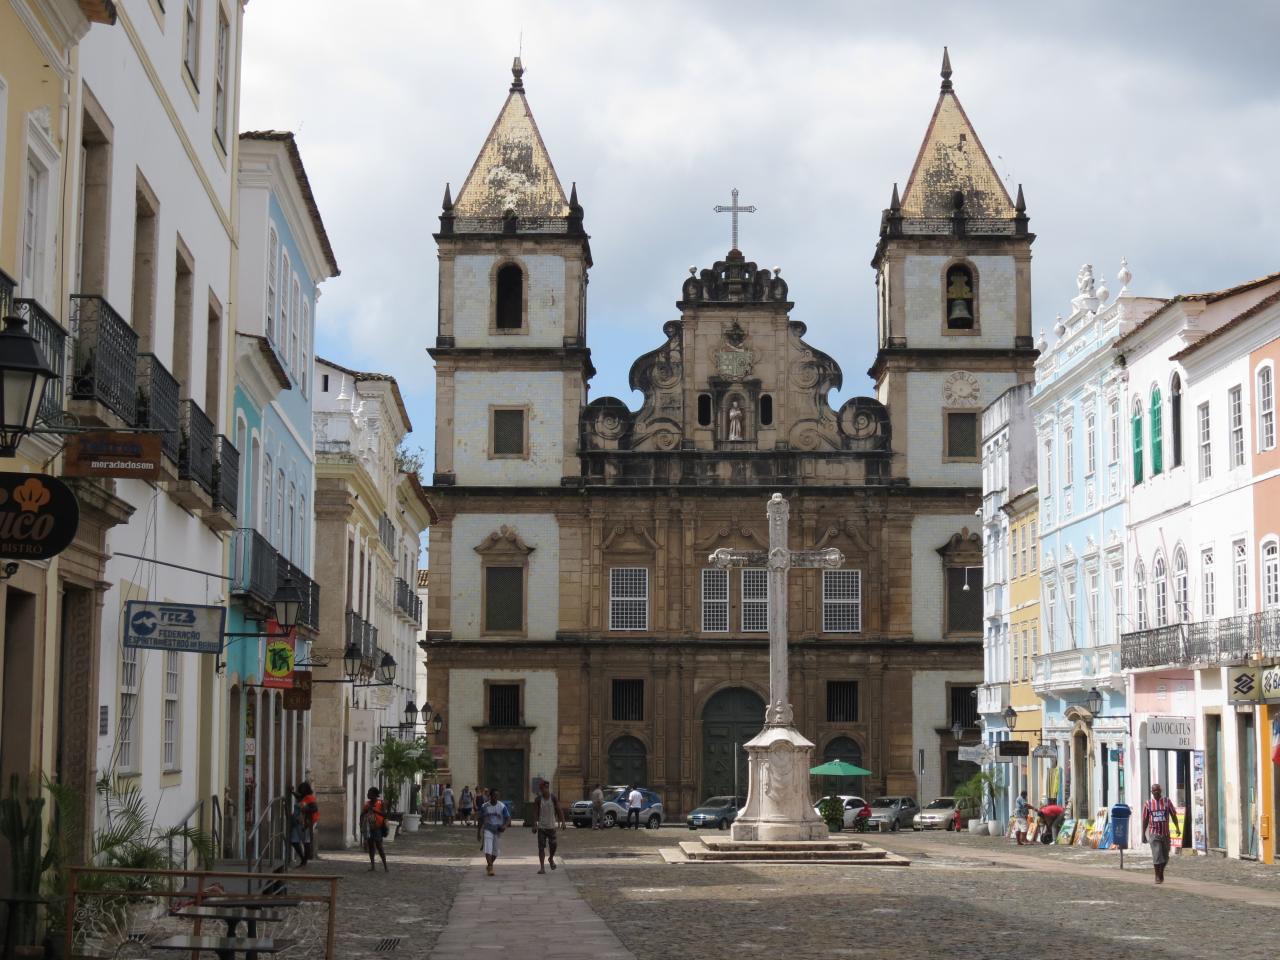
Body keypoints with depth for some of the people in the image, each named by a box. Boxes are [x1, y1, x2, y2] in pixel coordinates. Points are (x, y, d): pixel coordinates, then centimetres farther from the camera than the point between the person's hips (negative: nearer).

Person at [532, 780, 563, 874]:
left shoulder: (554, 798, -1)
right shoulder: (538, 799, -2)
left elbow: (558, 810, 0)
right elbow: (535, 813, -4)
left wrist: (562, 821, -7)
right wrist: (534, 825, -13)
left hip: (551, 825, 0)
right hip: (541, 826, 0)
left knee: (553, 845, -2)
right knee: (541, 847, -4)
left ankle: (551, 859, 29)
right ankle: (542, 867, 0)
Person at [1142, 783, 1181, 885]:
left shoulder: (1167, 801, 2)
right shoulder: (1148, 804, 1)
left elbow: (1173, 815, 5)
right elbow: (1145, 820, 5)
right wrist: (1143, 834, 4)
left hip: (1165, 833, 2)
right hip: (1154, 833, -2)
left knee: (1165, 856, 10)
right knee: (1157, 855, -11)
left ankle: (1161, 873, 33)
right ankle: (1157, 876, 0)